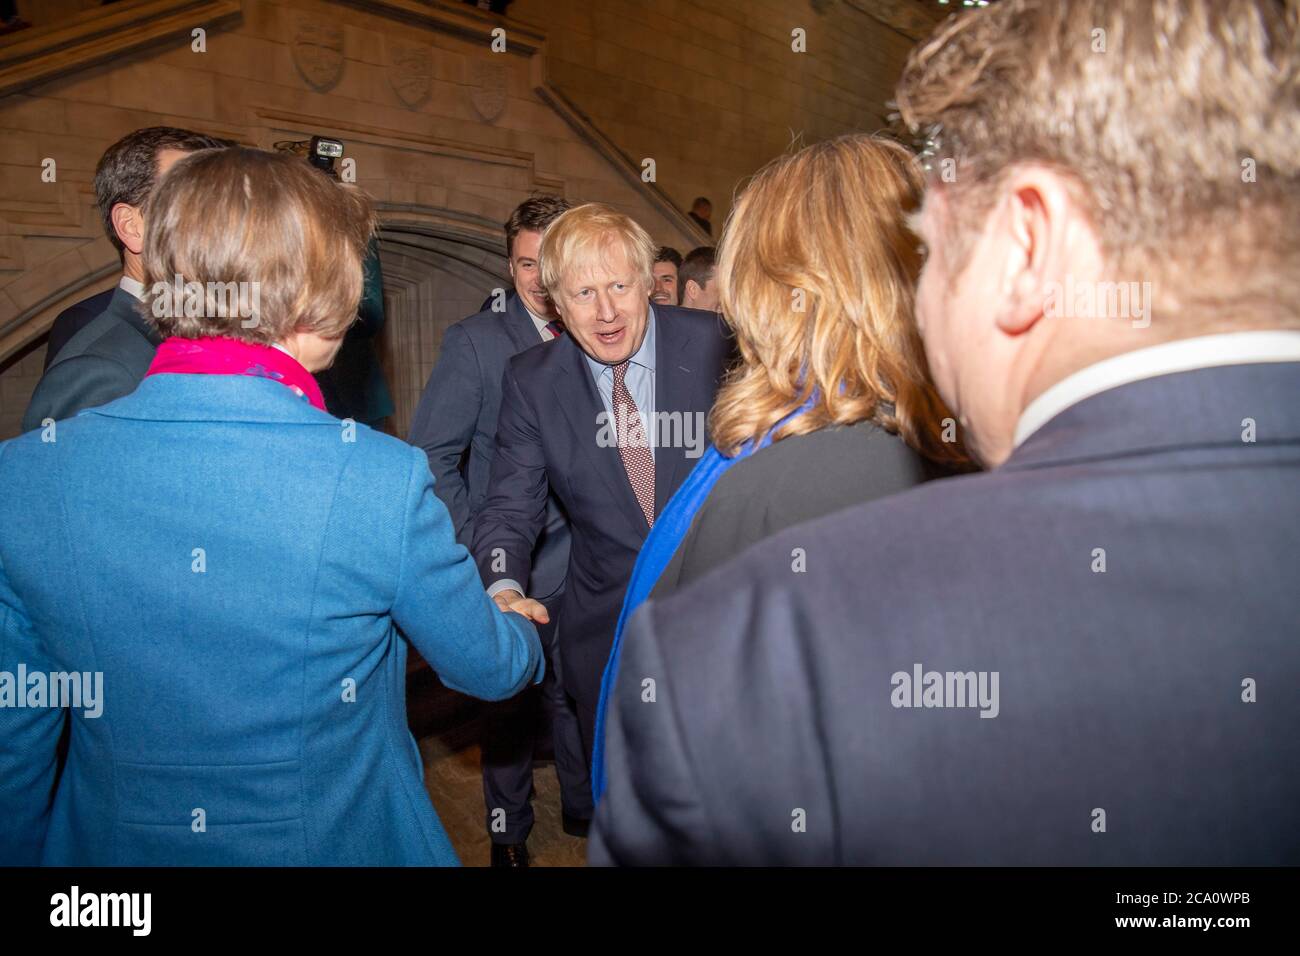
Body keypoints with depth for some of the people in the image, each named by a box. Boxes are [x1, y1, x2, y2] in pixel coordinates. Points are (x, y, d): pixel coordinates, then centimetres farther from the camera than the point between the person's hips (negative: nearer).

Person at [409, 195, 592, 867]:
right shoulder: (475, 341, -7)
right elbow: (433, 456, -9)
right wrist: (476, 551, -11)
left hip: (580, 560, 3)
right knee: (511, 700, 12)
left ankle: (584, 809, 40)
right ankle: (509, 831, 35)